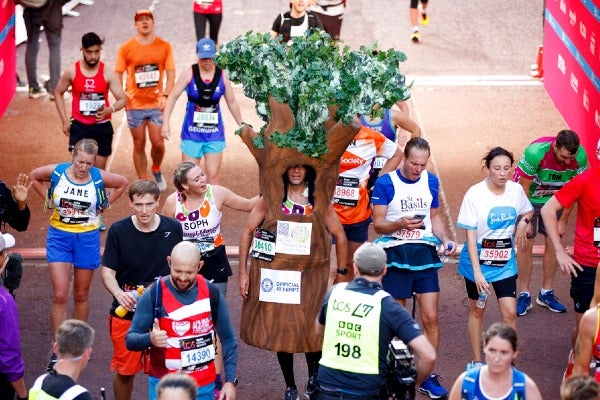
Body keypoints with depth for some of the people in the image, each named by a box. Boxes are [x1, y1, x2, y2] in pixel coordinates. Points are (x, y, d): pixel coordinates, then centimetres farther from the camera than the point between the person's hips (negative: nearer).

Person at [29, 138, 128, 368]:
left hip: (88, 238, 1)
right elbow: (34, 177, 9)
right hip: (59, 237, -1)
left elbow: (123, 184, 7)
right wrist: (49, 199, 3)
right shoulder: (56, 172, -11)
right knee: (60, 295, -8)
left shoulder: (99, 177, -11)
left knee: (81, 295, 12)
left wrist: (103, 205, 3)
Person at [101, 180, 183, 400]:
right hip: (126, 313, -1)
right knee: (125, 371, 8)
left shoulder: (173, 229, -3)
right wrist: (119, 294, -25)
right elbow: (107, 271, -6)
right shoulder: (118, 230, -7)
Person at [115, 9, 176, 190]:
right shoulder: (126, 48, 0)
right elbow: (118, 74, 3)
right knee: (139, 145, 7)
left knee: (158, 143, -4)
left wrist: (165, 95, -10)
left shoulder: (164, 46, 1)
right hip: (135, 104, 0)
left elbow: (170, 73, 3)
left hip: (157, 104, 0)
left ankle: (156, 170, 27)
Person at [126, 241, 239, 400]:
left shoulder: (212, 293, -3)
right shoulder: (153, 295, -10)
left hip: (204, 386, 2)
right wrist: (150, 339, -30)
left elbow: (228, 339, 6)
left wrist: (230, 381, -1)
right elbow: (130, 340, -8)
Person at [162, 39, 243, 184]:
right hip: (192, 132, -1)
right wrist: (166, 124, -12)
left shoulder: (222, 75, -1)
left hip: (215, 133, 1)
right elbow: (173, 97, -5)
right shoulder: (189, 73, -6)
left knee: (213, 175, 3)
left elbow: (232, 102, 9)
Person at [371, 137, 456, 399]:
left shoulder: (431, 181, 7)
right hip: (396, 255, -3)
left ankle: (428, 376, 6)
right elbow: (378, 224, -6)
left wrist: (445, 239, 1)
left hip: (424, 254, 3)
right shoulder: (386, 183, -7)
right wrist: (400, 224, -25)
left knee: (430, 317, -2)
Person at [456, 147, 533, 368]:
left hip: (505, 263, 3)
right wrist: (477, 271, -22)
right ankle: (477, 363, 25)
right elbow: (470, 235, -16)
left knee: (510, 312, -5)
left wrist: (523, 222, -8)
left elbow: (528, 211, 18)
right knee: (477, 311, 11)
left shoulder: (516, 190, -5)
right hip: (478, 261, -3)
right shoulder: (475, 194, -16)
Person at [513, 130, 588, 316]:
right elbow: (524, 188, -22)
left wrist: (563, 220, -5)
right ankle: (524, 295, 4)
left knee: (553, 243, 3)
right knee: (525, 244, -5)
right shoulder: (535, 152, -35)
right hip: (529, 198, -3)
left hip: (554, 200, 3)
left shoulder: (580, 156, -24)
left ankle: (546, 293, 15)